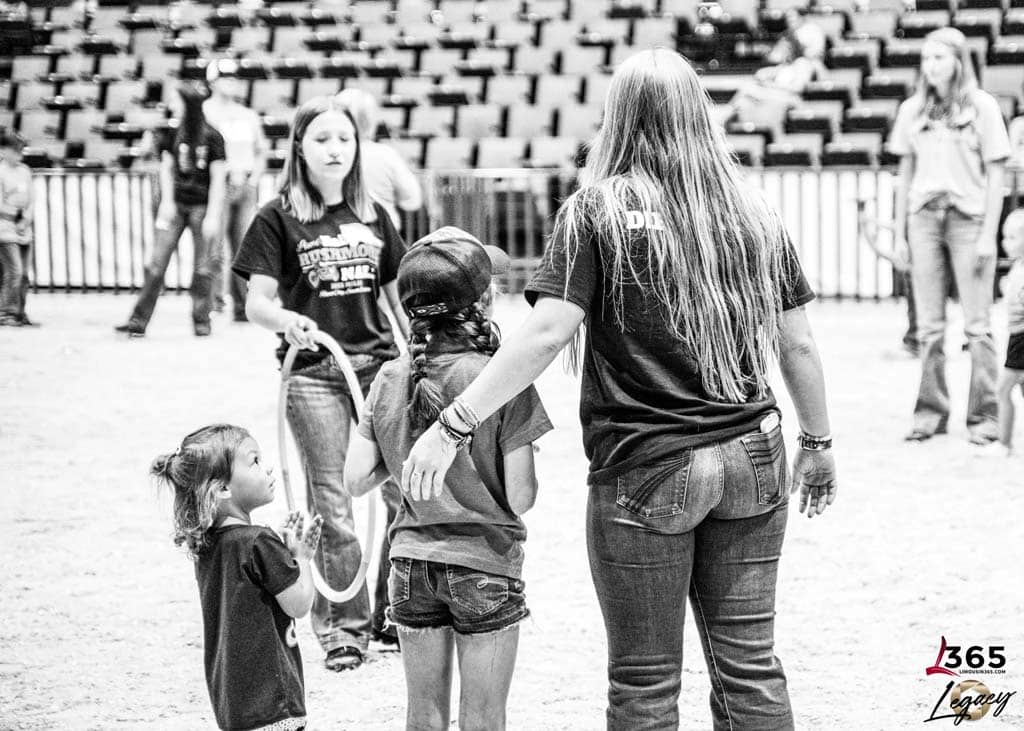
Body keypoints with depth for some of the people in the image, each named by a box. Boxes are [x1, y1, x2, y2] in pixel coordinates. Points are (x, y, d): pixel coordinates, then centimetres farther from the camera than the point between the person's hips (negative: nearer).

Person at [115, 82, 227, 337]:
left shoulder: (212, 138, -6)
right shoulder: (173, 134, 3)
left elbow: (218, 179, -6)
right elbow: (166, 168, 9)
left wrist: (213, 215, -10)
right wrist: (167, 200, -4)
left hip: (202, 205, -3)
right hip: (176, 203, 3)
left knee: (202, 266, 1)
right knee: (157, 263, -2)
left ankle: (201, 321, 13)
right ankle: (138, 321, -3)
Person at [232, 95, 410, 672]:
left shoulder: (373, 216, 12)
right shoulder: (278, 219, 0)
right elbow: (257, 303, -6)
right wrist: (286, 319, -27)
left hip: (379, 362, 3)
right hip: (313, 371, -3)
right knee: (330, 500, -1)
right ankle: (344, 625, 9)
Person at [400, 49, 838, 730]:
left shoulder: (598, 210, -6)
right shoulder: (753, 212, 6)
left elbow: (546, 333, -15)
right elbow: (798, 346, 9)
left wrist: (454, 424, -14)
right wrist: (819, 442, 22)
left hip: (645, 470, -4)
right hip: (753, 463, 4)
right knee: (750, 662, 10)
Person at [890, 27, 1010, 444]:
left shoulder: (982, 107, 0)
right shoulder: (912, 110, 9)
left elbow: (995, 175, -1)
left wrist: (988, 235, -7)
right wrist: (900, 232, 10)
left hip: (969, 219, -3)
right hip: (924, 218, 3)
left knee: (976, 324, -3)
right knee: (929, 325, 4)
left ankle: (984, 416, 2)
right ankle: (931, 412, 10)